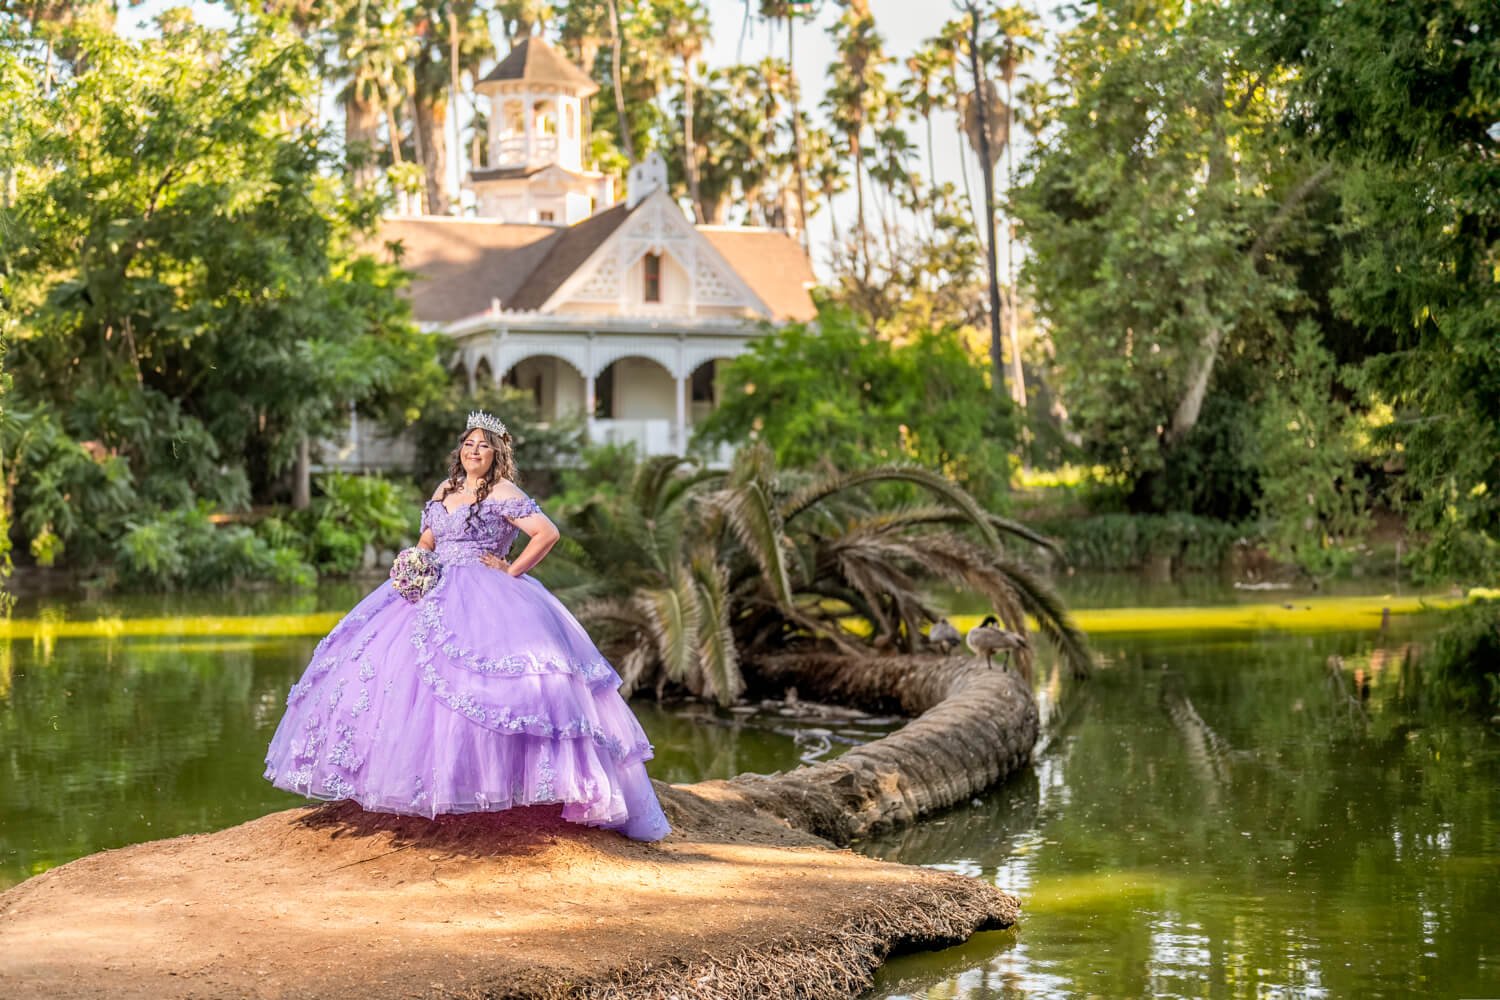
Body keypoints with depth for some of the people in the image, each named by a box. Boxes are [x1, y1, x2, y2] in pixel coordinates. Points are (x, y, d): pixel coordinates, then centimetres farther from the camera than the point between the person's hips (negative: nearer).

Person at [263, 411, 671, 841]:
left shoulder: (503, 493, -5)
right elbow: (425, 542, 23)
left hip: (484, 599, -8)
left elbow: (547, 533, -13)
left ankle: (493, 781, -17)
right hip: (435, 595, 8)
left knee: (473, 680, -21)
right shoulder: (444, 490, 18)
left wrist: (512, 571, -11)